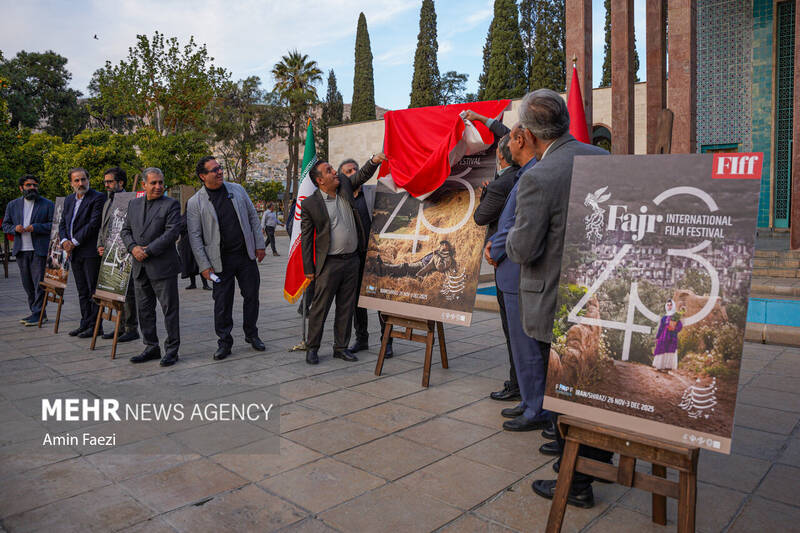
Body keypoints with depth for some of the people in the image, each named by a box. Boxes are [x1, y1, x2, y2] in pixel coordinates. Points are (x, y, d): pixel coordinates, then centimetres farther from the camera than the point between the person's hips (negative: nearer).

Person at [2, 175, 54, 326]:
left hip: (39, 250, -5)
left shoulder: (47, 204, 2)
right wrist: (15, 228, -6)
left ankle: (38, 313, -2)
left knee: (39, 282, -6)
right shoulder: (12, 205, 14)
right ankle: (34, 312, 17)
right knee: (27, 283, 9)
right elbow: (5, 225, 16)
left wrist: (36, 227, -17)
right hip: (21, 251, 5)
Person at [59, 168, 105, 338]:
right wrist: (64, 241, -1)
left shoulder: (98, 198, -8)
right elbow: (63, 224, 18)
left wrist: (75, 242, -14)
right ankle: (85, 323, 22)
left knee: (94, 290, -4)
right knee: (82, 291, 14)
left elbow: (94, 223, -16)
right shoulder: (69, 200, 17)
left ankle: (95, 326, 2)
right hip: (74, 253, 8)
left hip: (91, 252, -8)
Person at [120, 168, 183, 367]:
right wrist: (133, 247, -6)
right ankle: (151, 347, 23)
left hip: (163, 266, -6)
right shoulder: (134, 204, 14)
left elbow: (172, 232, -14)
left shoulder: (171, 204, -4)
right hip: (140, 267, 6)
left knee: (169, 308, 0)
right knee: (144, 309, 12)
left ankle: (171, 350, 9)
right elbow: (125, 230, 14)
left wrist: (148, 251, -16)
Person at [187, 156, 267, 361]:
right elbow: (195, 236, -3)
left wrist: (259, 245, 5)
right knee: (222, 303, 2)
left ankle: (251, 335, 26)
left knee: (251, 296, 9)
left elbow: (253, 217, 10)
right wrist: (204, 266, -8)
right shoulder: (195, 203, -4)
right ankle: (224, 342, 17)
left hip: (246, 255, 3)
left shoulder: (237, 189, 6)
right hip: (221, 260, -3)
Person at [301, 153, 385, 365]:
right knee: (320, 308, 2)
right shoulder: (310, 204, -7)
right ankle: (312, 347, 16)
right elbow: (306, 238, -5)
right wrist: (309, 269, -6)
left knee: (346, 308, 10)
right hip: (329, 263, -5)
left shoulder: (345, 186, 6)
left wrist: (374, 160, -12)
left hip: (352, 260, 5)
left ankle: (341, 347, 21)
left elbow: (362, 174, 11)